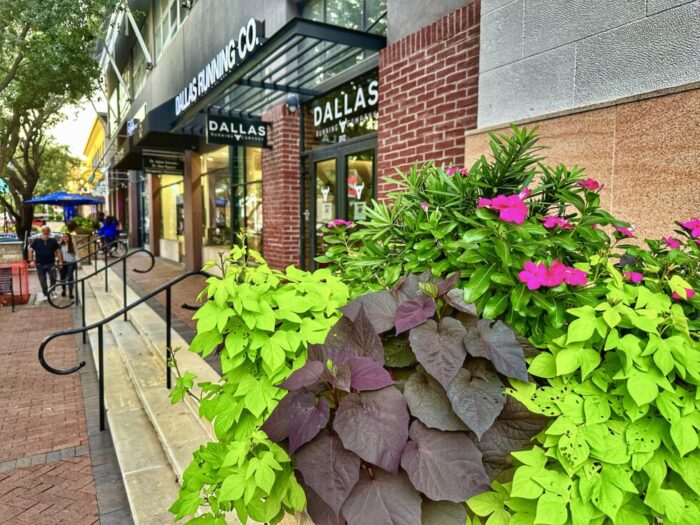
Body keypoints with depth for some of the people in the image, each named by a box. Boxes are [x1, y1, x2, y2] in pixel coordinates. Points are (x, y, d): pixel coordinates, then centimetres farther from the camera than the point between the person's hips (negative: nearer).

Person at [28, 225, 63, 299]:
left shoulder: (53, 241, 5)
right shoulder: (36, 241, 3)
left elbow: (58, 251, 7)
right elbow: (31, 250, 2)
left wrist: (60, 261, -1)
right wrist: (31, 261, -9)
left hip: (51, 264, 0)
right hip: (40, 265, 1)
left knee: (53, 278, -17)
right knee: (42, 281, 7)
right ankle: (46, 295, 20)